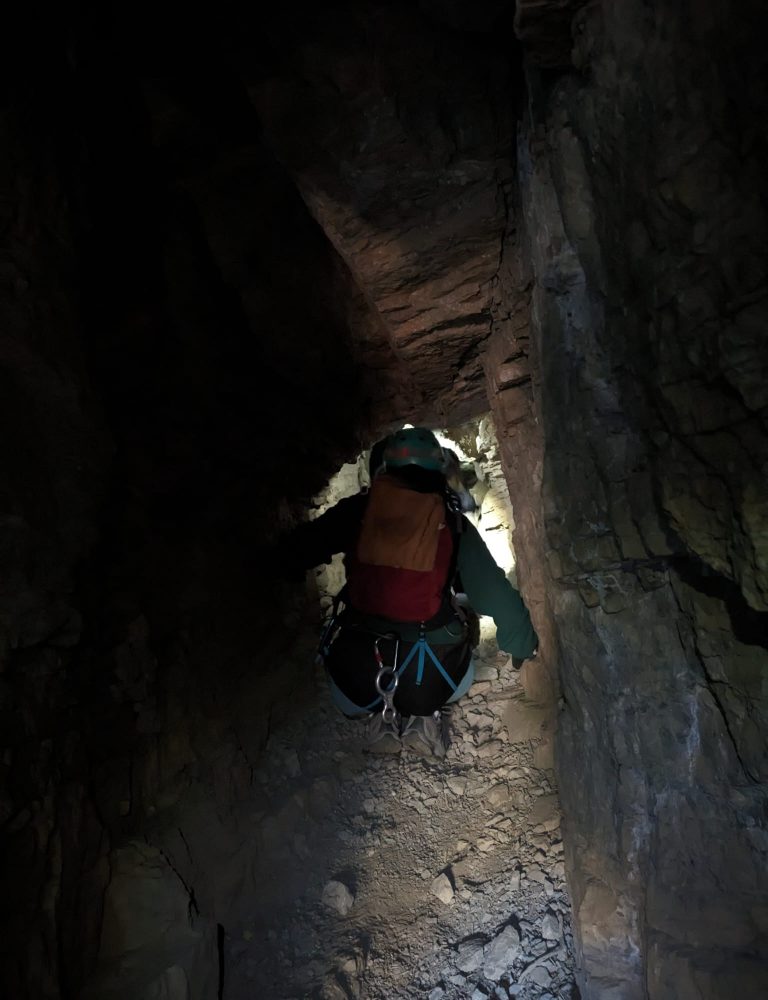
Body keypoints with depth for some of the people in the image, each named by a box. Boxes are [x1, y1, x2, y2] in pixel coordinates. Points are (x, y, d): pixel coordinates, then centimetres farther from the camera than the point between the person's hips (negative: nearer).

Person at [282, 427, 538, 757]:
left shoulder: (358, 510, -3)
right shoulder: (453, 522, -3)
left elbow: (294, 554, 0)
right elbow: (496, 596, -1)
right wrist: (523, 646, 17)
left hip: (358, 680, 1)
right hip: (434, 682, -1)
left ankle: (381, 716, 13)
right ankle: (426, 715, 13)